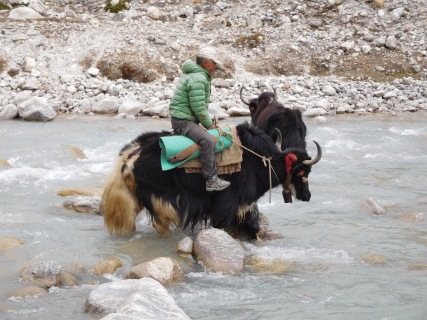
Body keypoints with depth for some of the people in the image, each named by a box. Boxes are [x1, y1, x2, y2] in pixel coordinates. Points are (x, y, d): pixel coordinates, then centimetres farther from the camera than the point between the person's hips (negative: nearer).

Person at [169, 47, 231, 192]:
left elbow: (200, 105, 22)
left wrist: (209, 122, 14)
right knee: (207, 140, -27)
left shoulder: (195, 74, 17)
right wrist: (209, 125, -9)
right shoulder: (198, 79, -17)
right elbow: (199, 108, -21)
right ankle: (211, 180, -25)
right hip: (183, 121, -12)